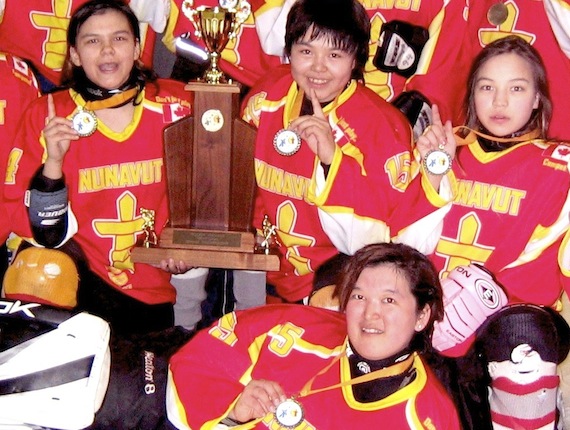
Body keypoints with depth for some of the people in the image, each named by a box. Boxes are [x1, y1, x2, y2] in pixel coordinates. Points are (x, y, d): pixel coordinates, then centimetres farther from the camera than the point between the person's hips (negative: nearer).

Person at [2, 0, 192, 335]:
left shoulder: (176, 104, -3)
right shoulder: (48, 117, -6)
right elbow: (34, 226, -7)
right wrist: (53, 163, -22)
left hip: (164, 292, 1)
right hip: (87, 286, -1)